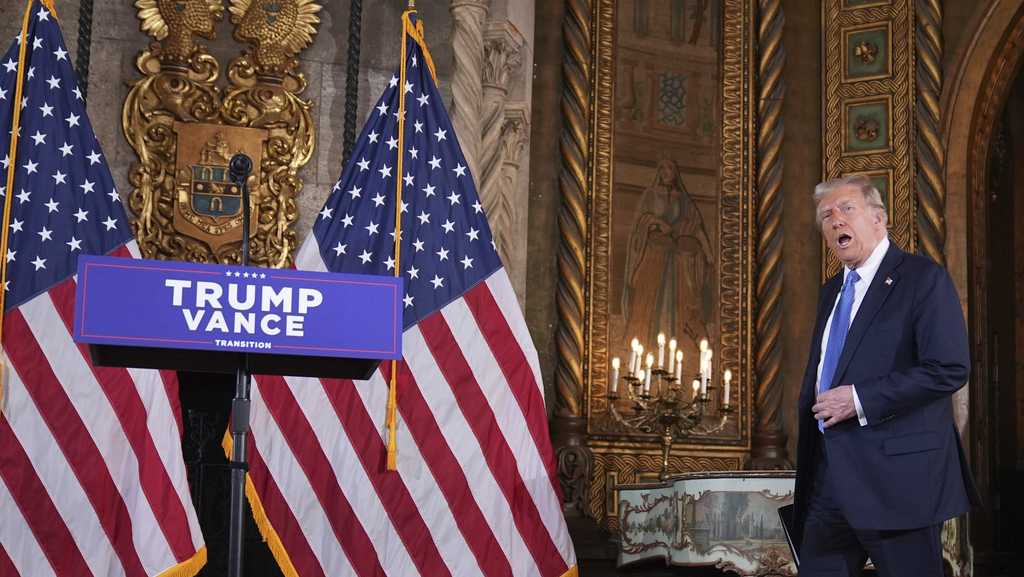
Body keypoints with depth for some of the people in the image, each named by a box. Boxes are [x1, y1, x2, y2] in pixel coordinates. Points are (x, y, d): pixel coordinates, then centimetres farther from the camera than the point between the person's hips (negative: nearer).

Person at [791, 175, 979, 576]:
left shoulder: (924, 279, -7)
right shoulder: (831, 291, 19)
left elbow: (949, 368, -18)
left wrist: (860, 400, -18)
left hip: (896, 475, -7)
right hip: (829, 476, 8)